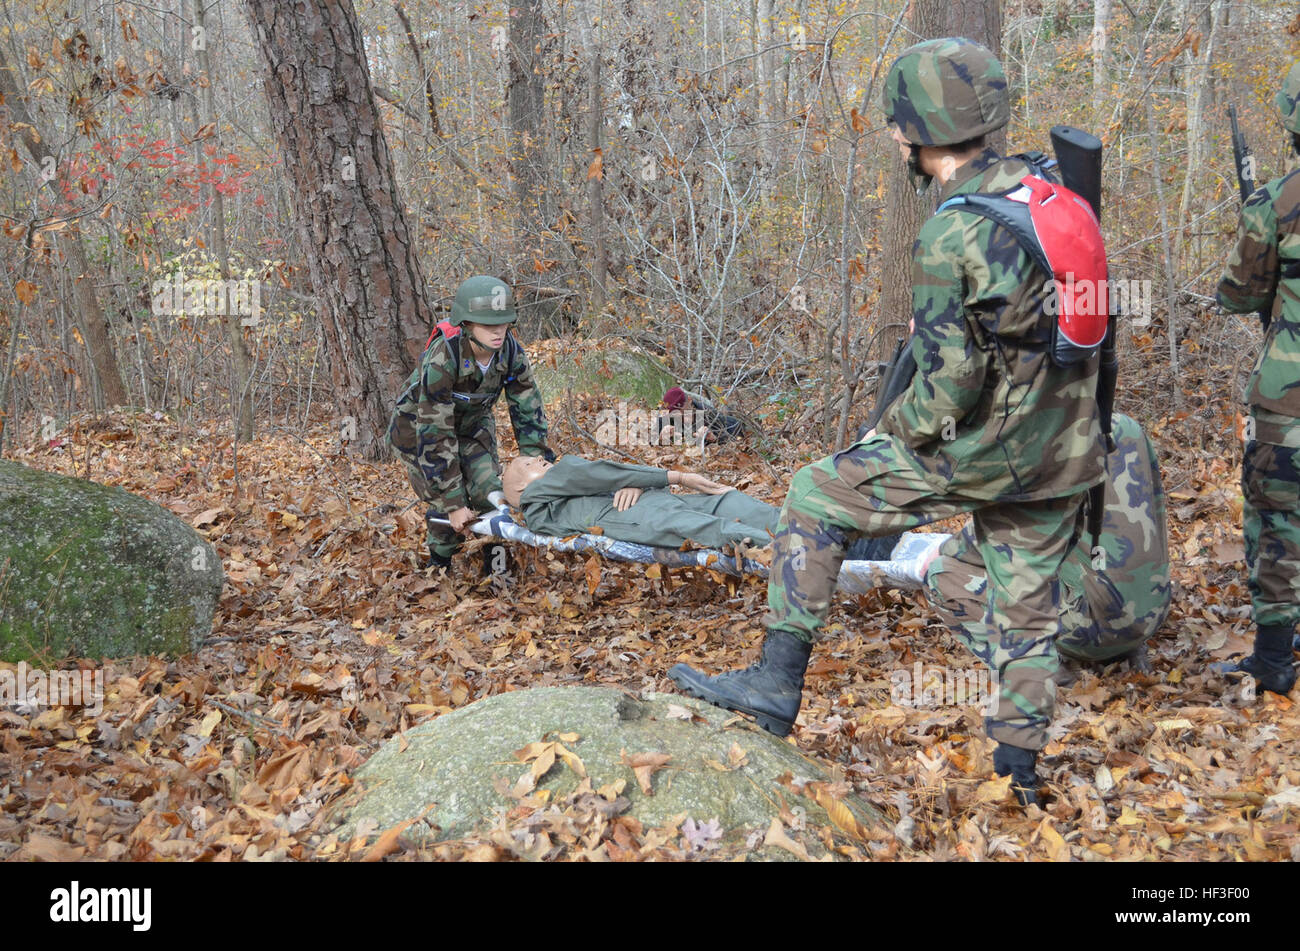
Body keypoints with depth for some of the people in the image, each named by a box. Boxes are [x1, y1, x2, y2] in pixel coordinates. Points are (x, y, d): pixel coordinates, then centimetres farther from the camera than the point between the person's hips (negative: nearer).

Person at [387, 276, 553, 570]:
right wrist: (453, 504, -33)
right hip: (419, 426, -4)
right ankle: (439, 567, 14)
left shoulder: (511, 353, -24)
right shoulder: (441, 359, -38)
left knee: (490, 493, -9)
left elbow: (529, 413, -11)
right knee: (443, 503, -11)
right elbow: (435, 436, -35)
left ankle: (496, 565, 10)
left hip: (472, 423, 4)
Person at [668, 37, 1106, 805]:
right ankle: (1019, 770, 27)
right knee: (1028, 607, 17)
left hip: (980, 452, -7)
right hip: (1061, 453, 8)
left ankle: (778, 681, 5)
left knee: (817, 499, 4)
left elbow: (949, 385, -22)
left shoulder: (949, 238, -21)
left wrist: (900, 433, -4)